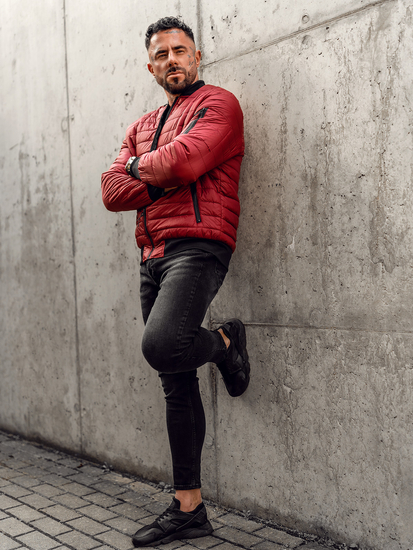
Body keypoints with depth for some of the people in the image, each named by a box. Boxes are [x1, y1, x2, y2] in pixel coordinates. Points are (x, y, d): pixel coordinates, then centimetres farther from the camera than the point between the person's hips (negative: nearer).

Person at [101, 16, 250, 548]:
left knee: (161, 344, -31)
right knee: (177, 385, 6)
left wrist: (140, 167, 4)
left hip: (196, 245, -6)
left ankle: (226, 342, 3)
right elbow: (111, 192, 10)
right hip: (153, 255, 7)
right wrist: (164, 179, -6)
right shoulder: (142, 126, 24)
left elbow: (185, 159, -15)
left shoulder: (217, 103, 4)